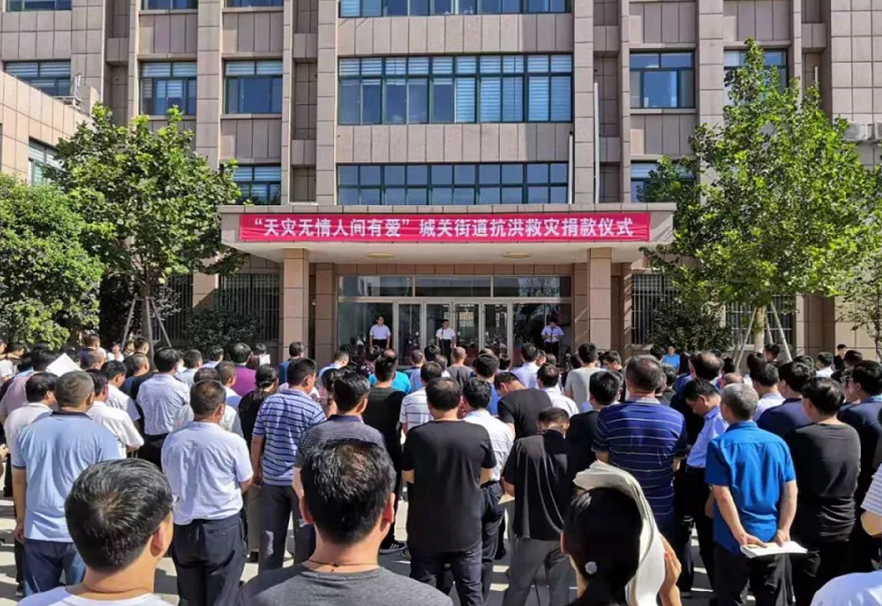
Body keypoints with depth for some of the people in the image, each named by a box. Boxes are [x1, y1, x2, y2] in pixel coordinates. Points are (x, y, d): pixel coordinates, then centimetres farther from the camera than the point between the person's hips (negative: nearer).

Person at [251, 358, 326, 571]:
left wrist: (256, 470, 16)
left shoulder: (269, 402, 1)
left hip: (271, 478, 5)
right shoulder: (312, 408, -13)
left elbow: (256, 441, 5)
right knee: (305, 534, 9)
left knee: (271, 532, 13)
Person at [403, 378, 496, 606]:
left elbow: (408, 476, 0)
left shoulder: (417, 435, -15)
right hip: (466, 527, 1)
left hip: (426, 529, -1)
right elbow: (486, 475, 5)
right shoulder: (479, 434, -11)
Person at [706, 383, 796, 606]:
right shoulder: (778, 443, 2)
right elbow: (791, 492, -2)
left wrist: (740, 534, -15)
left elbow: (722, 496, -17)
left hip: (734, 541, -4)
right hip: (772, 539, 4)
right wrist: (783, 531, -4)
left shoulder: (721, 445, -11)